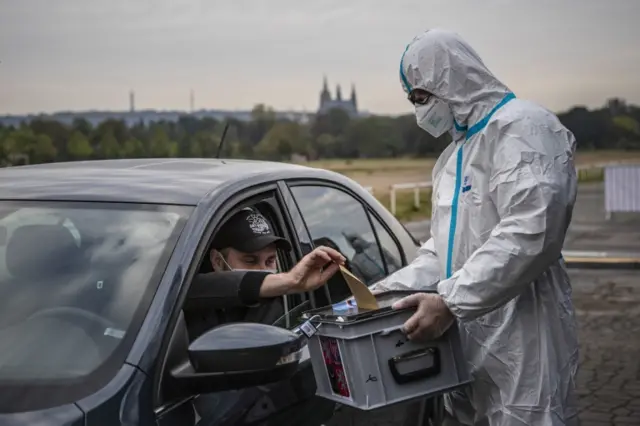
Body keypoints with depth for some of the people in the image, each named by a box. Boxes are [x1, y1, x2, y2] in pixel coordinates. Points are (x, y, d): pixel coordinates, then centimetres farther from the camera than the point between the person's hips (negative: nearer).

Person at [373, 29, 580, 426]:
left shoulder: (522, 126, -11)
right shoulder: (455, 154, 20)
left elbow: (529, 234, -24)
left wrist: (451, 301, -25)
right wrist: (389, 289, 9)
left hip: (520, 341, -9)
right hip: (466, 336, 9)